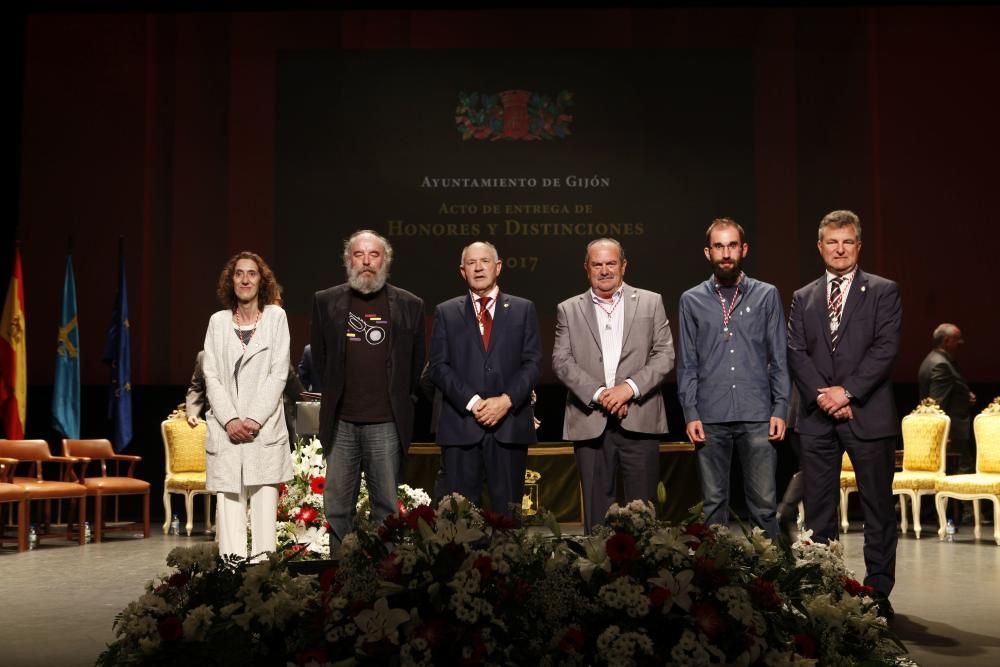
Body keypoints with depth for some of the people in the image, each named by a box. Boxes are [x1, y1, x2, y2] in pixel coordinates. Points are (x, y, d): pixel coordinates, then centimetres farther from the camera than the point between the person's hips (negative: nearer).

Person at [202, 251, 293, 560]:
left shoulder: (276, 317, 7)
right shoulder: (218, 321, 12)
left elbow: (278, 373, 0)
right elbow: (211, 376, 6)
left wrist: (254, 419, -10)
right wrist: (230, 420, -8)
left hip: (265, 429, -1)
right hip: (225, 430, 2)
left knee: (264, 503, -6)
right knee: (229, 503, -3)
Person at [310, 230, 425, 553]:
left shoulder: (409, 305, 4)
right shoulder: (326, 301, 6)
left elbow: (416, 365, 10)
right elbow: (319, 358, 15)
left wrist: (400, 401, 10)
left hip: (387, 423, -1)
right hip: (341, 422, 1)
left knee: (387, 506, 3)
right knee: (337, 507, 6)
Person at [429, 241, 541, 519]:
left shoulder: (523, 309, 11)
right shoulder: (446, 312, 11)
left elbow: (533, 363, 4)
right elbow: (439, 366, 3)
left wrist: (506, 400, -11)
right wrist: (472, 402, -11)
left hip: (509, 425, 0)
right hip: (461, 425, 0)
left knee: (508, 512, 2)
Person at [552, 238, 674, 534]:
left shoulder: (651, 302, 9)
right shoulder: (568, 310, 11)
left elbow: (665, 355, 3)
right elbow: (561, 361, 1)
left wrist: (630, 387, -11)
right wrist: (598, 394, -12)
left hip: (639, 420, 0)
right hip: (591, 423, 1)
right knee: (596, 508, 4)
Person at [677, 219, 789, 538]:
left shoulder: (767, 295, 7)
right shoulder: (692, 300, 8)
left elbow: (779, 358, 6)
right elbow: (687, 364, 7)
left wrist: (780, 409, -2)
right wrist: (690, 414, -2)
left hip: (758, 416, -1)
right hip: (710, 418, 1)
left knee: (764, 502, 0)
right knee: (713, 502, 7)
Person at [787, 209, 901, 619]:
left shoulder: (883, 292, 4)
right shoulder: (803, 298, 14)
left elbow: (886, 348, -6)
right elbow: (795, 354, 5)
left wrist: (847, 391, -14)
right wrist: (823, 395, -10)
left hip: (868, 413, -3)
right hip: (818, 417, 3)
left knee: (878, 508, 2)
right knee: (818, 509, 5)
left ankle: (878, 592, 9)